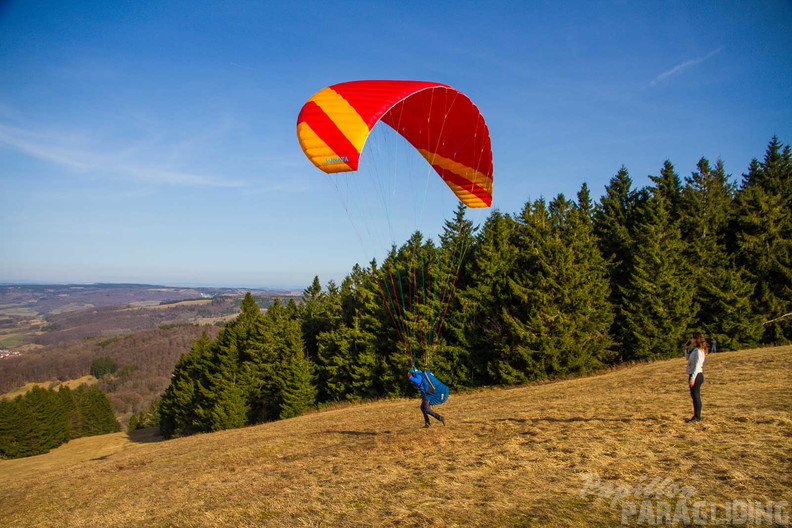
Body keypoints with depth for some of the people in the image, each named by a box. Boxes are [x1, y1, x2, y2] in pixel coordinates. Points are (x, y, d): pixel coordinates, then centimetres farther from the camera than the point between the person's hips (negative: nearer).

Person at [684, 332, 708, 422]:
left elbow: (697, 365, -21)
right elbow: (687, 358, 25)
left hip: (696, 375, -10)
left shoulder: (698, 351, -16)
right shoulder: (694, 349, 12)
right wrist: (686, 348, 16)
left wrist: (693, 377, -24)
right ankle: (696, 416, 21)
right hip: (693, 375, 10)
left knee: (696, 395, -4)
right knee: (694, 396, 14)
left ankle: (697, 417, 2)